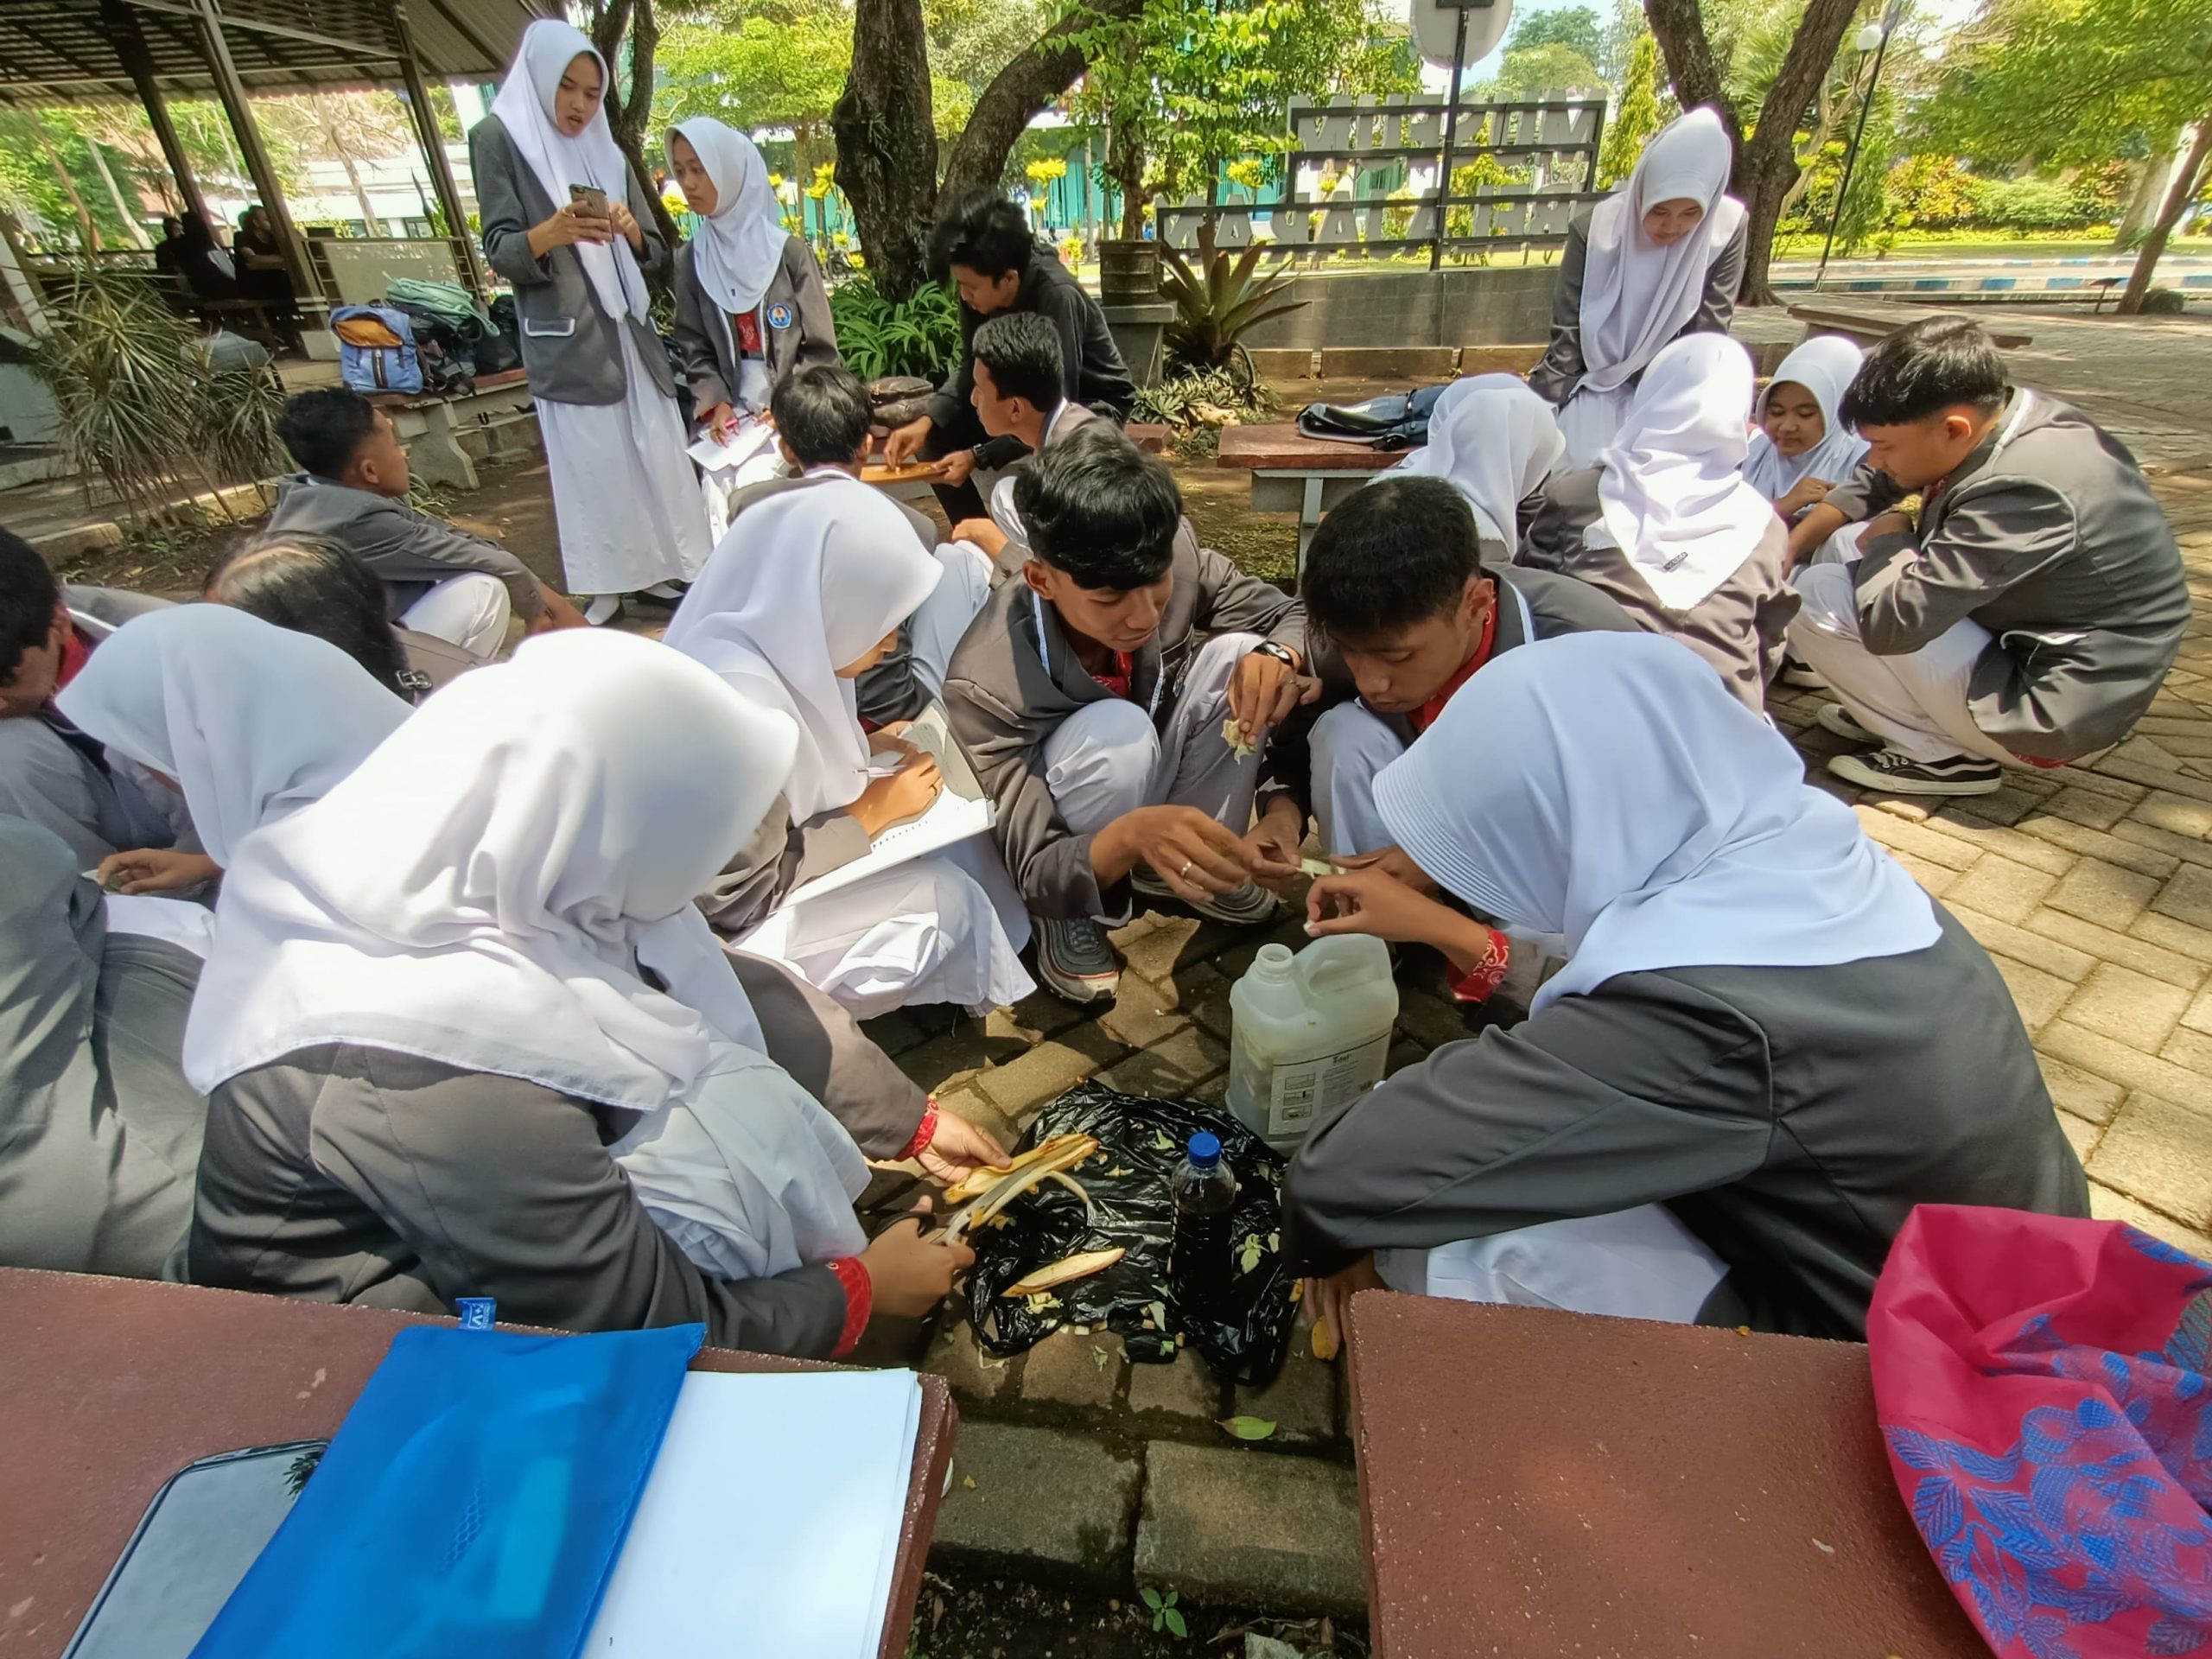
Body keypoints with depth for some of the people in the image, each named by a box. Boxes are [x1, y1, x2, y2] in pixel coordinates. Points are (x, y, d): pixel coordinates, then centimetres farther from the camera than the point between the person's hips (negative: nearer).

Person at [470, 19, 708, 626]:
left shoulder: (606, 150, 17)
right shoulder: (498, 138, 2)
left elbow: (656, 255, 14)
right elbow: (500, 253, -7)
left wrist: (632, 232, -8)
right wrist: (548, 235, -27)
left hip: (629, 331, 5)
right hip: (565, 339, -5)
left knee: (655, 452, 2)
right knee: (589, 462, -6)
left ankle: (655, 567, 12)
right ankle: (605, 585, 1)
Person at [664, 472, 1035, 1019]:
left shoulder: (779, 644, -8)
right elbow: (745, 896, -25)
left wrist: (870, 752, -5)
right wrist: (871, 813, -18)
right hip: (723, 924, -8)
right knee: (947, 897, -10)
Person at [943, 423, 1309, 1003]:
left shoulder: (1176, 561, -23)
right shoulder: (986, 683, -34)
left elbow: (1299, 618, -10)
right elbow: (1034, 874, -32)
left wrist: (1277, 656, -35)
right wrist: (1133, 833, -53)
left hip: (1152, 785, 4)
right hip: (1072, 846, -4)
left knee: (1239, 655, -22)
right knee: (1117, 733, -36)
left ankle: (1193, 865, -1)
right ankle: (1072, 920, -7)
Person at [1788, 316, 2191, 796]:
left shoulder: (2023, 492, -31)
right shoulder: (2004, 412, -5)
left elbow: (1892, 622, -33)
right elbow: (1874, 485, 9)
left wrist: (1887, 537, -14)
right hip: (2033, 647, 9)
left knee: (1815, 597, -17)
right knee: (1850, 543, 10)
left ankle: (1947, 755, -4)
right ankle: (1911, 709, 12)